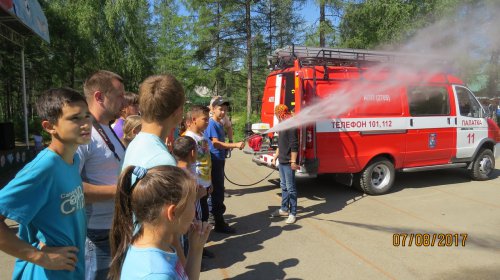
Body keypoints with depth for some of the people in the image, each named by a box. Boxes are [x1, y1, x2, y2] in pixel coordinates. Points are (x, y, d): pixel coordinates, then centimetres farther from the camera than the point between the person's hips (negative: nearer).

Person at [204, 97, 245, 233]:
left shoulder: (219, 124, 16)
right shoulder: (211, 124, -13)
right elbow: (216, 143, -23)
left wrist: (235, 145, 12)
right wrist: (235, 145, -26)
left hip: (219, 161, 10)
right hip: (214, 162, -10)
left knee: (217, 190, 17)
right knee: (218, 192, -6)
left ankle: (216, 216, 30)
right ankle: (219, 223, 0)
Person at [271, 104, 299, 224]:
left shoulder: (291, 126, -15)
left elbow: (294, 146, -19)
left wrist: (293, 161, -21)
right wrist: (275, 157, 24)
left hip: (288, 162, -9)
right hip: (282, 161, 9)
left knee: (290, 188, -2)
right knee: (283, 186, 17)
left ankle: (293, 213, 7)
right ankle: (284, 209, 29)